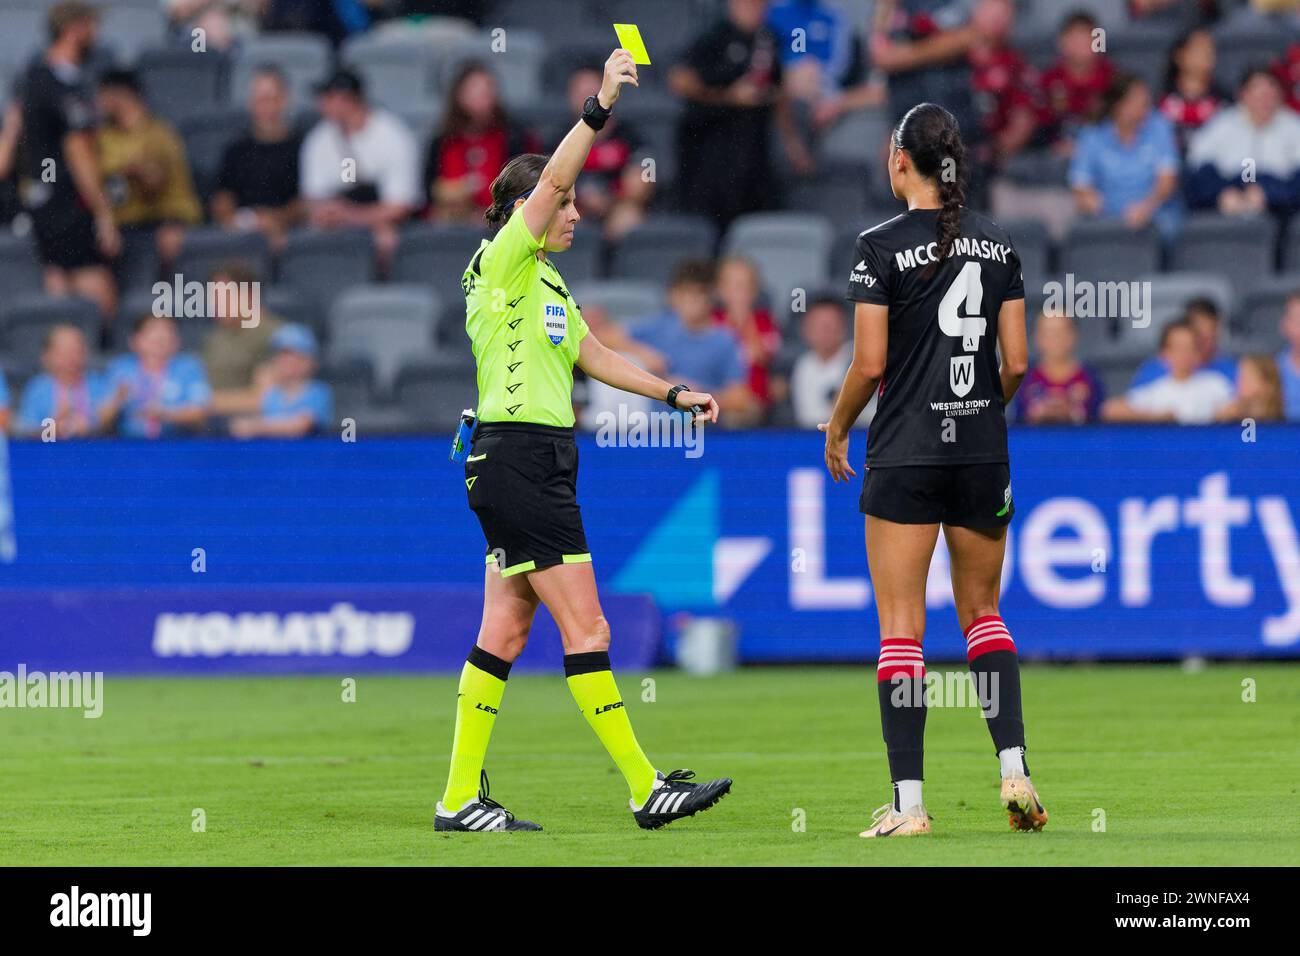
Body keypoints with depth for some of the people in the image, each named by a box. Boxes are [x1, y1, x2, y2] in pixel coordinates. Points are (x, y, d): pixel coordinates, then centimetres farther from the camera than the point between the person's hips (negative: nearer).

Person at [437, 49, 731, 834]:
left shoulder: (549, 281, 19)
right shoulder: (503, 263, -8)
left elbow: (596, 357, 26)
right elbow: (552, 179, -21)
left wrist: (675, 393, 20)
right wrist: (602, 107, -26)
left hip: (541, 463, 10)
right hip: (517, 462, -10)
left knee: (506, 633, 8)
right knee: (585, 628, -8)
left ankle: (461, 798, 10)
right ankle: (646, 789, -7)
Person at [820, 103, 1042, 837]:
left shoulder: (884, 247, -10)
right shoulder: (998, 244, 4)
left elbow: (869, 365, -11)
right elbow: (1017, 363, 4)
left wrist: (837, 430, 5)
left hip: (906, 454, -4)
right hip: (983, 453, 4)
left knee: (901, 627, 0)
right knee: (983, 612, 18)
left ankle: (909, 803, -3)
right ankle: (1013, 768, 3)